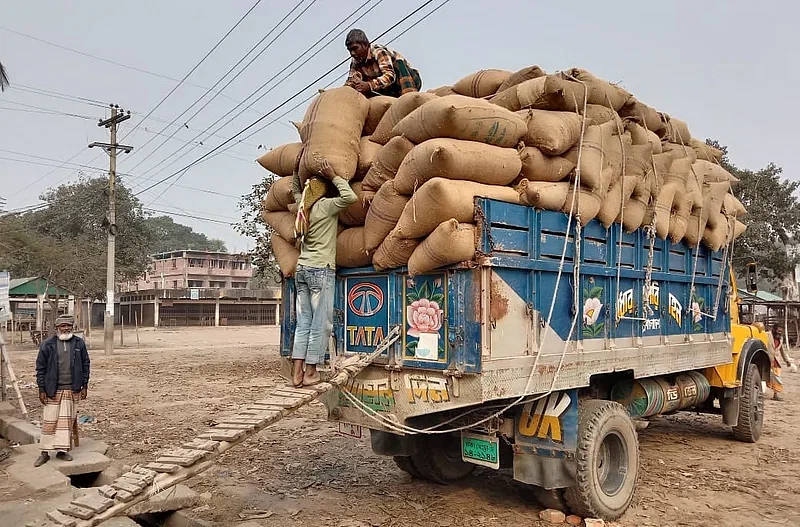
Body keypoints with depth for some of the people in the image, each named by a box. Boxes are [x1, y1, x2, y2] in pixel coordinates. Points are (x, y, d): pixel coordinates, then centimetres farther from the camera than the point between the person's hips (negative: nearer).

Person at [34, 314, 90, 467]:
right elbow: (40, 368, 1)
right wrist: (42, 389, -2)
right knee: (49, 421, 3)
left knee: (67, 420, 5)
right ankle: (45, 452, 14)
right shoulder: (47, 345, -2)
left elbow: (85, 365, 7)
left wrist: (84, 386, 4)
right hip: (53, 390, -1)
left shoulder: (79, 343, 3)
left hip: (72, 390, 1)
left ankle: (62, 450, 14)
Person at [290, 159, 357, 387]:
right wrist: (334, 176, -5)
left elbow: (295, 189, 33)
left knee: (303, 323, 6)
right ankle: (310, 372, -1)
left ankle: (297, 373, 4)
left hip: (302, 269, 7)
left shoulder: (303, 206, 13)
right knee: (321, 324, -2)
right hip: (321, 270, -7)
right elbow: (350, 197, -17)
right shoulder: (325, 206, -6)